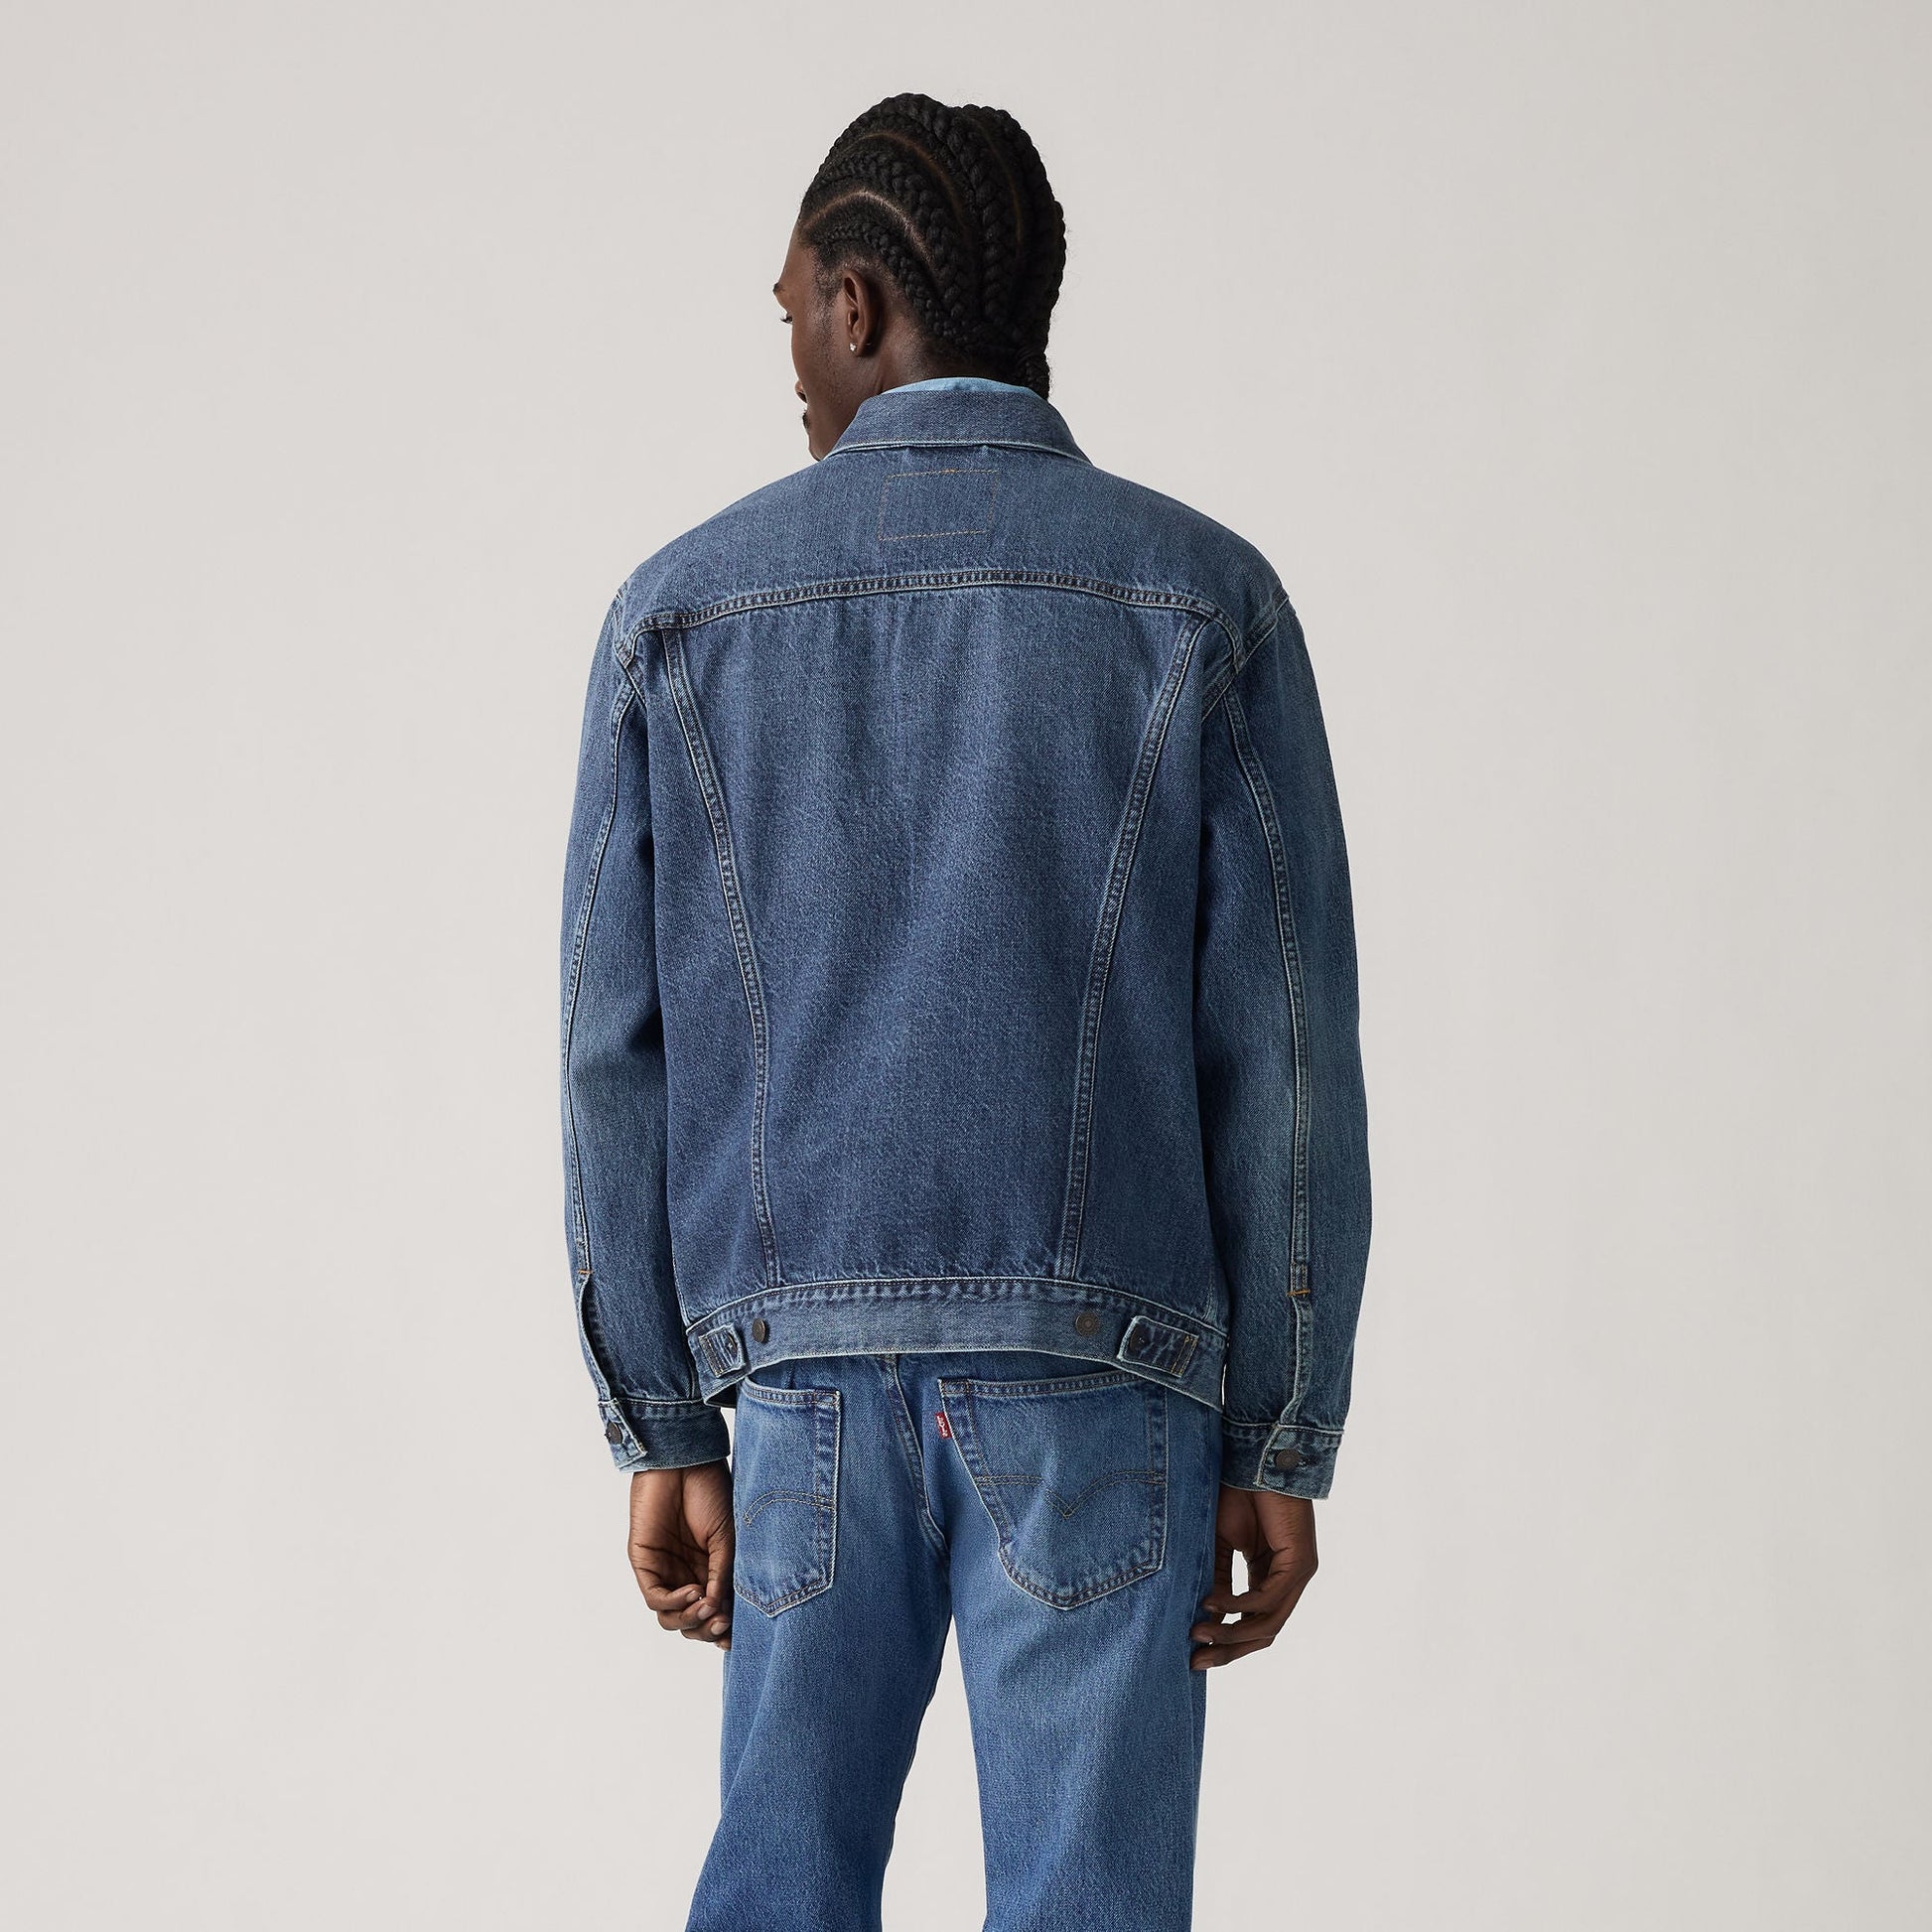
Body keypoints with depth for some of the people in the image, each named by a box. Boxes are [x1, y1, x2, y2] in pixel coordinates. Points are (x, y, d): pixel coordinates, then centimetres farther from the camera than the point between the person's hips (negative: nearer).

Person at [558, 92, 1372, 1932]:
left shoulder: (684, 607, 5)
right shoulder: (1206, 600, 0)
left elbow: (620, 1054, 4)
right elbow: (1283, 1054, -4)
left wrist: (663, 1436, 10)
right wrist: (1286, 1447, 2)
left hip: (808, 1373, 2)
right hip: (1100, 1373, -2)